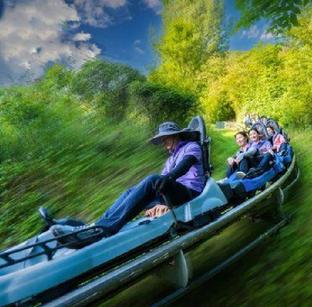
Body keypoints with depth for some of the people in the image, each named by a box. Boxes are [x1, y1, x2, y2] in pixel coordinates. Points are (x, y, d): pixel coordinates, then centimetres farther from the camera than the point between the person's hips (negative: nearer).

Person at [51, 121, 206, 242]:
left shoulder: (192, 147, 8)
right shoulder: (171, 159, 30)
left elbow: (186, 165, -18)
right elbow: (160, 183, 14)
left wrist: (169, 177, -38)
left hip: (190, 193, -7)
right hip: (173, 194, 7)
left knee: (151, 181, -32)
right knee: (131, 192, -13)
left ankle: (103, 228, -41)